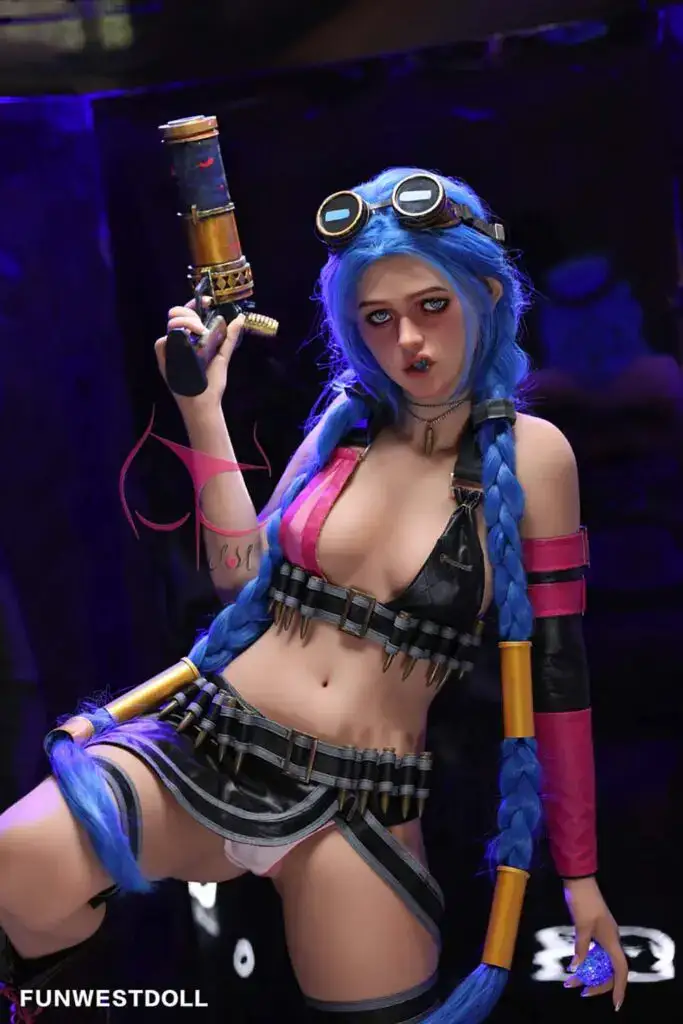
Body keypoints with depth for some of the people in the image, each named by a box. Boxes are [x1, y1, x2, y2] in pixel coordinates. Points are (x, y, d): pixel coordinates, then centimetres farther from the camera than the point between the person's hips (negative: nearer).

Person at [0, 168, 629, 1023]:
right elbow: (242, 575, 8)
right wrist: (204, 411, 3)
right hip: (205, 749, 2)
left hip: (359, 806, -1)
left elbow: (556, 671, 0)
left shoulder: (528, 453, -2)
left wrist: (580, 873, 3)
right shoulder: (346, 421, 9)